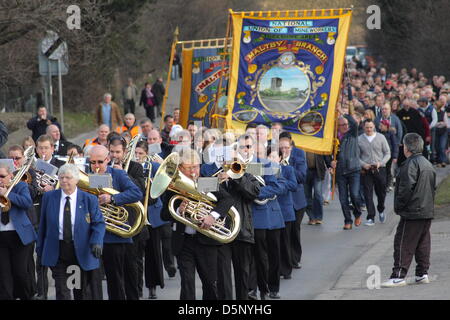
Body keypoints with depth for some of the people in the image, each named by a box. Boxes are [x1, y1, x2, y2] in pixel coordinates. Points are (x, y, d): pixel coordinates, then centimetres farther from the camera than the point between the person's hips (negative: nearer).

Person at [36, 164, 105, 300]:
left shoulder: (89, 199, -3)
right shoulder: (49, 197, 4)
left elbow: (98, 223, -5)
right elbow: (43, 224, 10)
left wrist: (96, 242, -22)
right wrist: (40, 248, 10)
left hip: (81, 251, -1)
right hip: (57, 251, 1)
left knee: (82, 293, 10)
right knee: (62, 292, -5)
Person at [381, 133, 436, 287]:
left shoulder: (411, 164, -14)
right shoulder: (428, 164, 16)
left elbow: (406, 188, -21)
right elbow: (433, 187, 20)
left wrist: (398, 206, -11)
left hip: (412, 212, -9)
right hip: (428, 211, 9)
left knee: (403, 243, -7)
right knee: (423, 243, 13)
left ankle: (398, 276, -9)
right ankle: (422, 273, 15)